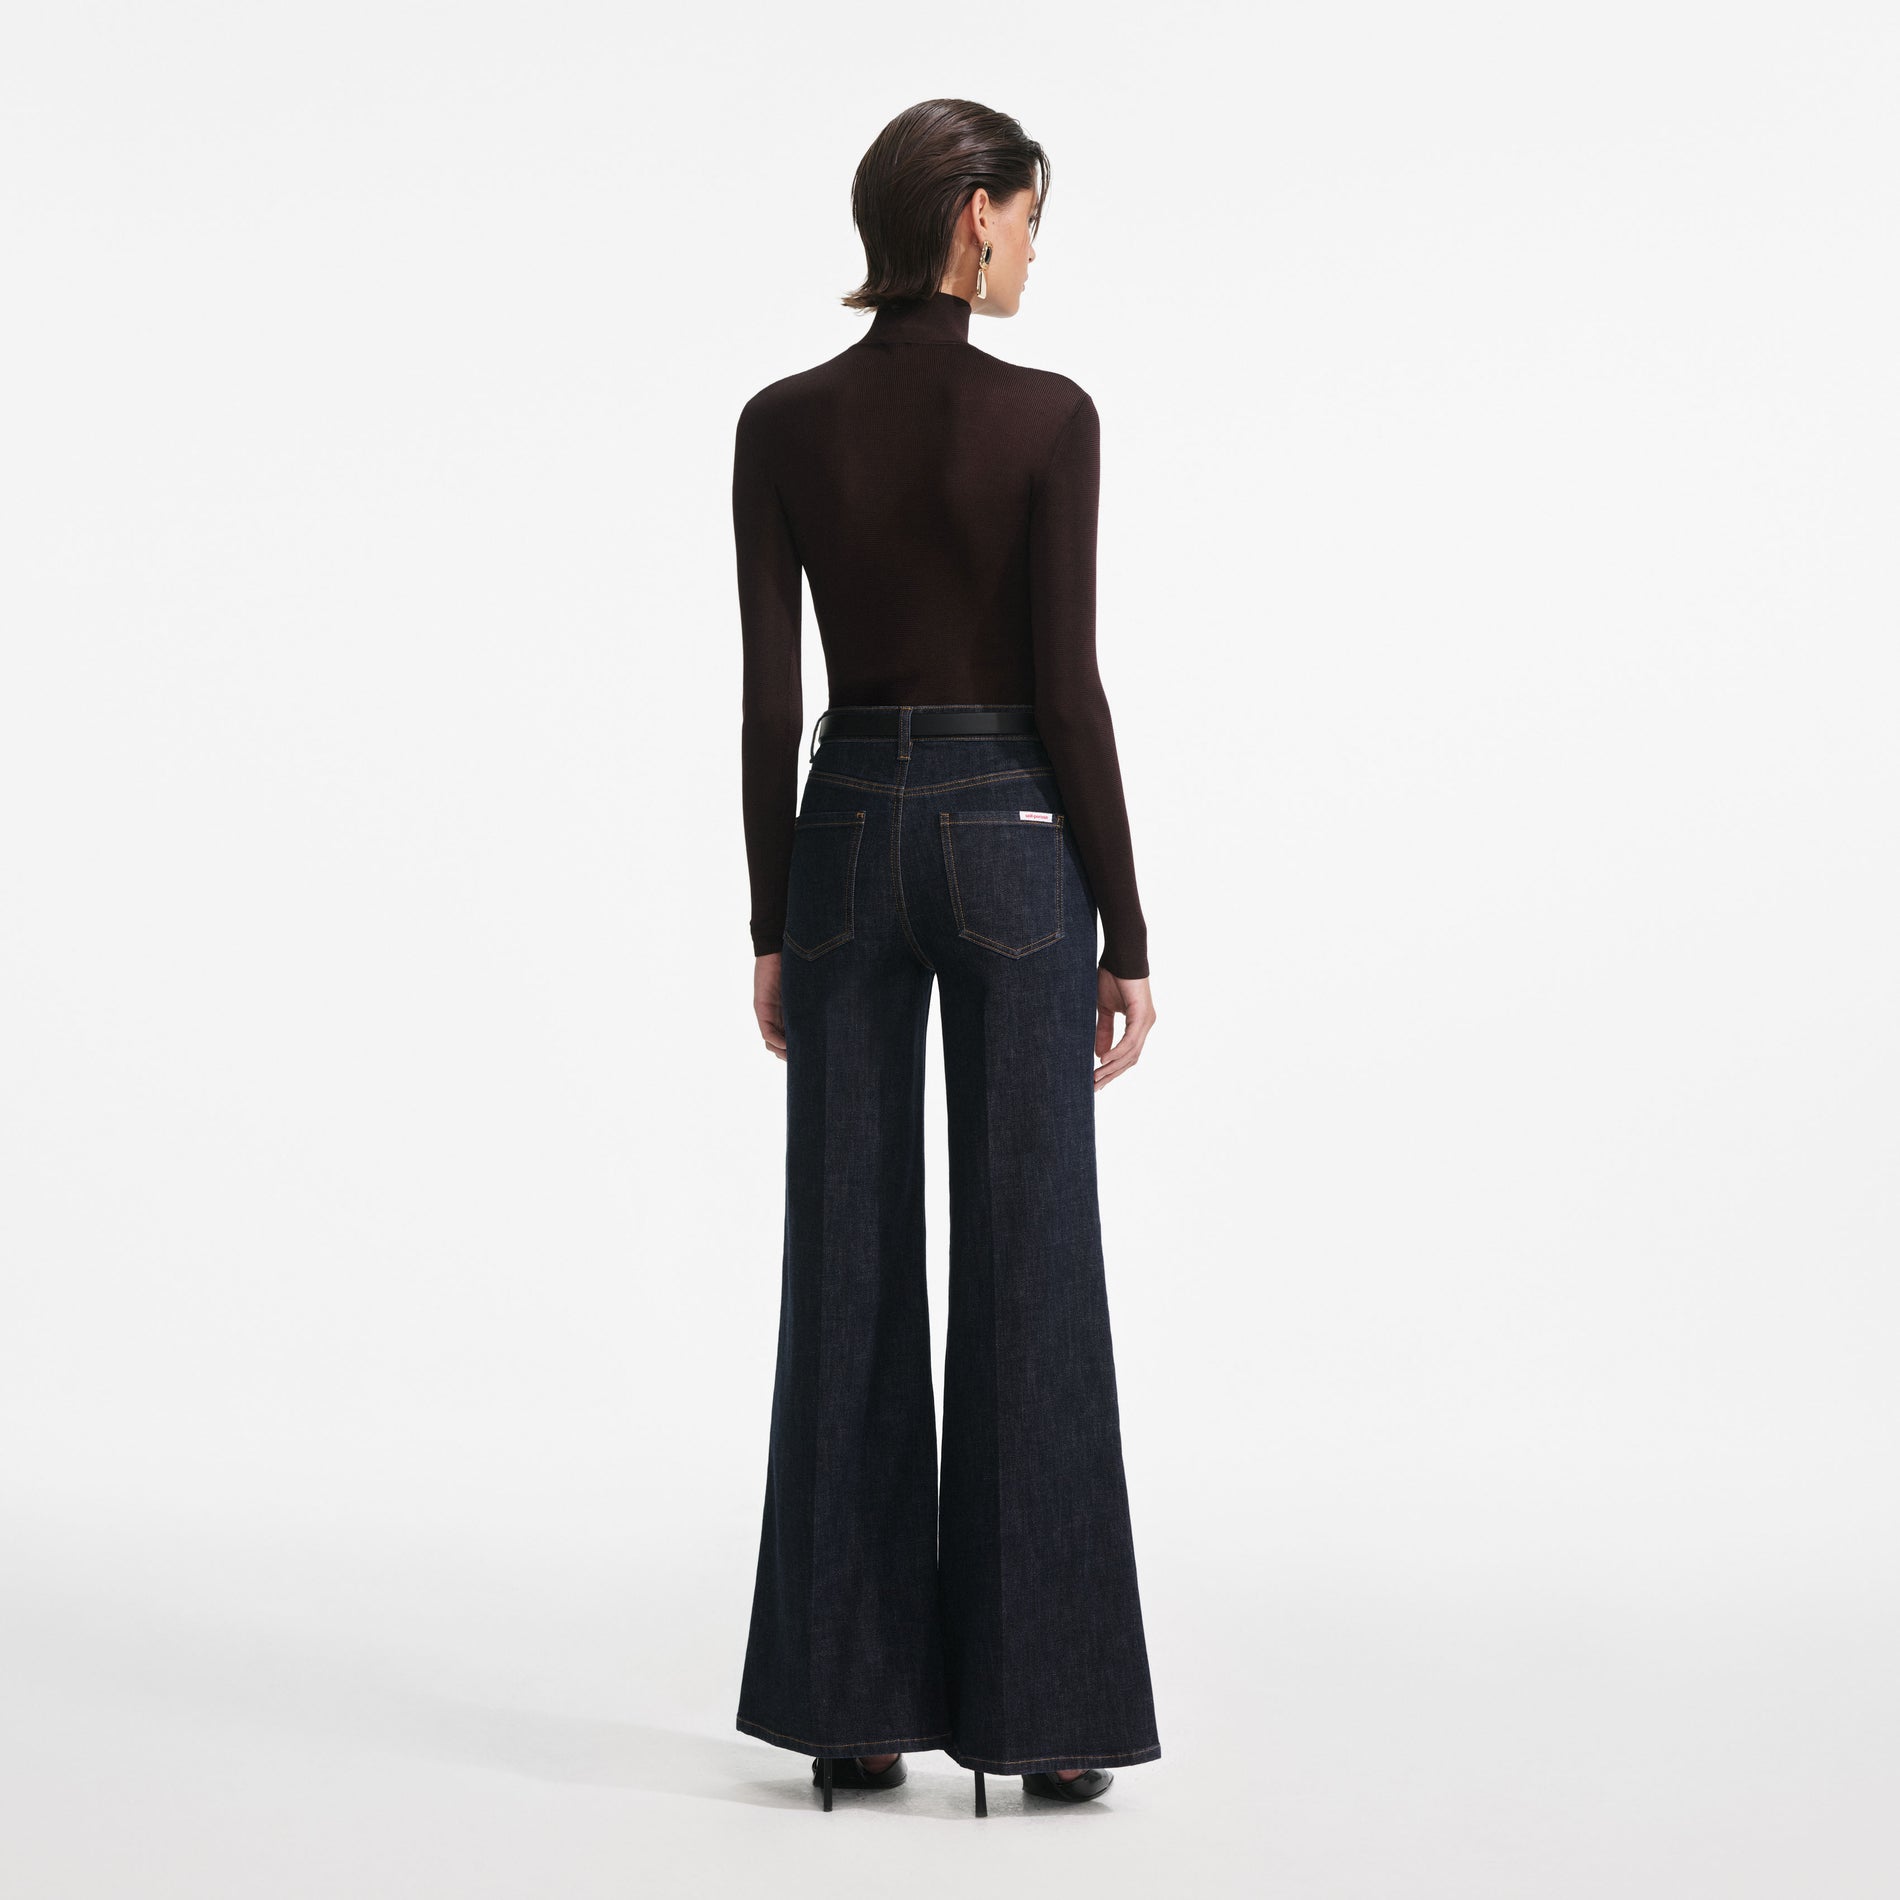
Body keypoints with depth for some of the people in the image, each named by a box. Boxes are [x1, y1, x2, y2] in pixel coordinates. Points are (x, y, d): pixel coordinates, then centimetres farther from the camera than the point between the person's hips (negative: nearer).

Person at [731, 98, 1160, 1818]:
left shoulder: (783, 423, 2)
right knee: (1028, 1271, 2)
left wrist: (773, 924, 10)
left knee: (849, 1270, 7)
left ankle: (852, 1697, 11)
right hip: (1009, 840, -3)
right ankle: (1043, 1699, 7)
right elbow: (1067, 689, -10)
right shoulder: (1047, 417, -8)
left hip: (847, 837, 3)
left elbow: (770, 696, 2)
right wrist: (1128, 930, -4)